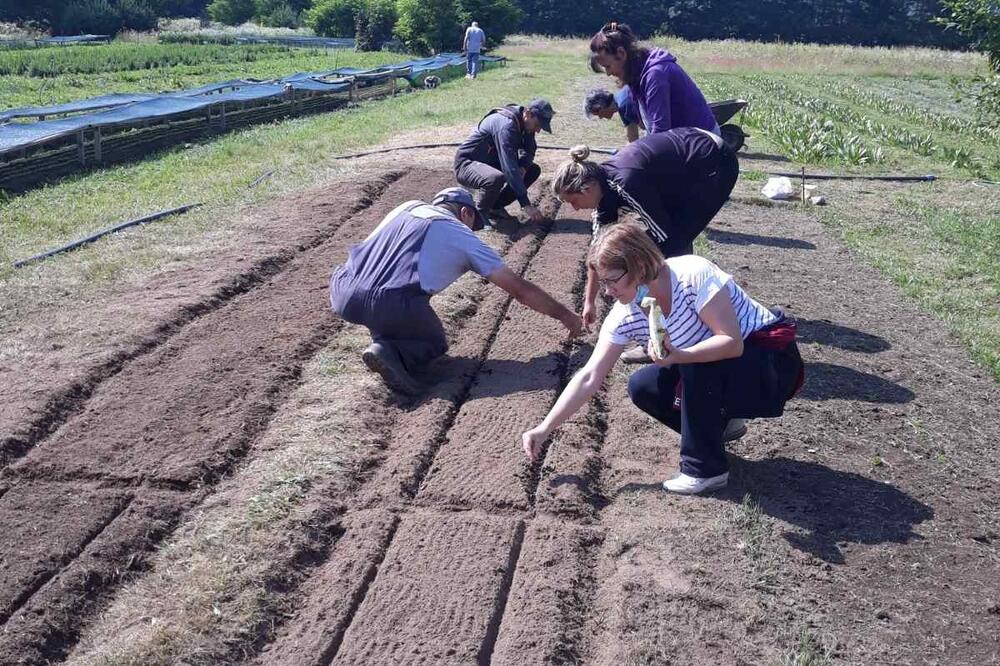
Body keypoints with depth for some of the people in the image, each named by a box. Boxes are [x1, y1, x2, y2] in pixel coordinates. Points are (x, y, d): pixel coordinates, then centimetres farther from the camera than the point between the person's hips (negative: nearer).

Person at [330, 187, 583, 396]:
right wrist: (565, 315, 28)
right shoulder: (464, 238, 13)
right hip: (390, 307, -5)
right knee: (435, 343, 24)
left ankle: (384, 341, 11)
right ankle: (390, 352, -6)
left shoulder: (408, 206, 26)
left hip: (342, 295, 5)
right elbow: (520, 289, 16)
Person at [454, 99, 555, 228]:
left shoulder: (525, 124, -2)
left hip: (491, 163, 9)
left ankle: (496, 206, 5)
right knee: (496, 178, -39)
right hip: (466, 164, -9)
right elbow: (510, 167, -36)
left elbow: (529, 151, 13)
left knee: (534, 170, 2)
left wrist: (523, 166, -12)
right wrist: (526, 204, -38)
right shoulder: (506, 125, -29)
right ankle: (480, 213, -11)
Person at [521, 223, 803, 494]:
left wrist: (678, 356, -49)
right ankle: (718, 424, 10)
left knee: (695, 367, -33)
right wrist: (544, 429, -14)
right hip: (709, 374, 6)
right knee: (642, 387, -12)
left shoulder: (693, 276, -28)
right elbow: (589, 378, -9)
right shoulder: (625, 316, -9)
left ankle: (706, 469, -16)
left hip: (774, 362, -6)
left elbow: (732, 342, -32)